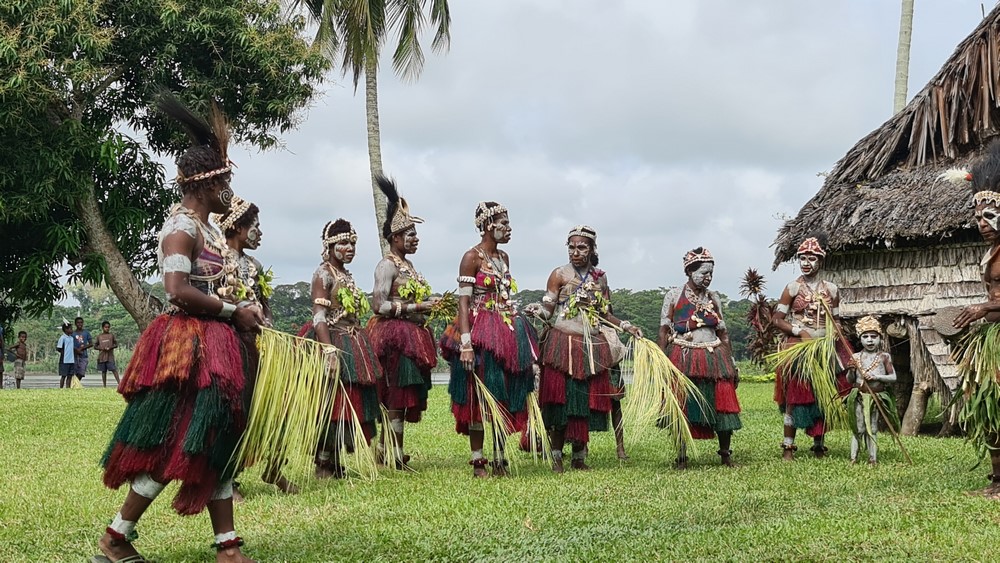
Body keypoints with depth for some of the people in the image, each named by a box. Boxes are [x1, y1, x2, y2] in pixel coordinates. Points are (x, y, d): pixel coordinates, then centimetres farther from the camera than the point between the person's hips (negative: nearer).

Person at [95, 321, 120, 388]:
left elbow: (116, 344, 5)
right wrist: (101, 348, -9)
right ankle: (104, 386, 10)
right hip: (102, 357, 2)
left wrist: (110, 347, -13)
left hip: (110, 356, -2)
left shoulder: (111, 335, 5)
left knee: (114, 369, -12)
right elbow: (95, 346, 10)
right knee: (103, 371, 5)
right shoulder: (99, 336, 8)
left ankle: (119, 383, -17)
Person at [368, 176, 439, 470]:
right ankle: (394, 450, -2)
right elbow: (379, 305, -19)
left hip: (412, 335, 9)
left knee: (399, 396, 10)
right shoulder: (387, 265, -10)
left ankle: (386, 448, 16)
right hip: (394, 335, -9)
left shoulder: (407, 264, 17)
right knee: (397, 393, -7)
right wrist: (416, 307, -19)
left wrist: (430, 302, 7)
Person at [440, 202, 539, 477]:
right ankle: (478, 462, 2)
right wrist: (466, 343, -21)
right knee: (480, 397, -4)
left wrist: (519, 330, 14)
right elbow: (463, 302, -12)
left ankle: (500, 459, 15)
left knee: (506, 398, 7)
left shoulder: (504, 257, 15)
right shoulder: (472, 257, -7)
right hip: (480, 333, -7)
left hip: (507, 332, 7)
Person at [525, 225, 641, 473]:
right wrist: (537, 310, -26)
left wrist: (626, 326, 8)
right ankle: (557, 457, 2)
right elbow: (548, 309, -5)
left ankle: (579, 457, 13)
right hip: (563, 346, -4)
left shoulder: (600, 278, 12)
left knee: (587, 401, 3)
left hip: (592, 347, 4)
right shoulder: (560, 274, 0)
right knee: (561, 399, -6)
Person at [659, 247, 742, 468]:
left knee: (722, 405, -2)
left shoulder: (713, 298, 12)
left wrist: (732, 365, 9)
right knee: (682, 408, 0)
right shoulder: (673, 296, 2)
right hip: (682, 360, -3)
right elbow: (664, 331, -1)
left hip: (713, 359, 3)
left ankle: (726, 455, 10)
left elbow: (723, 334, 14)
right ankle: (681, 458, 8)